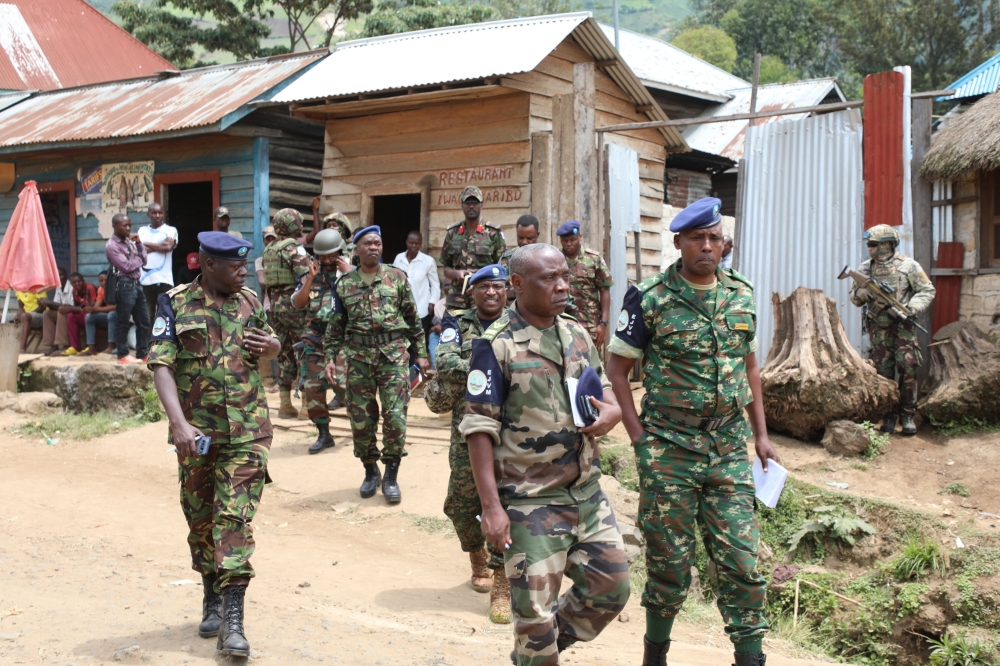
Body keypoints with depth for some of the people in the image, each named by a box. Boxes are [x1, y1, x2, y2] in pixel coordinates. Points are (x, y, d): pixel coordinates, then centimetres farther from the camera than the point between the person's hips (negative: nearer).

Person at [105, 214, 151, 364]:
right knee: (122, 322, 0)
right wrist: (139, 260, 2)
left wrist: (139, 243, 1)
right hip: (124, 285, -8)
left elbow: (144, 260, 11)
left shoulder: (130, 241, 14)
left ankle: (143, 353, 16)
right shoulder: (111, 246, -9)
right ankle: (123, 355, 7)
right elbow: (126, 266, -16)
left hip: (136, 284, 8)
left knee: (144, 321, 9)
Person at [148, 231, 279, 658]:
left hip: (246, 431, 1)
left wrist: (272, 347, -3)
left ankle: (232, 621, -6)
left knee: (235, 518, -7)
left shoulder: (250, 302, 6)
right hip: (196, 432, -1)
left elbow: (266, 346, 23)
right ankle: (212, 599, 33)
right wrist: (179, 423, -25)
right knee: (200, 518, 13)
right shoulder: (176, 304, -4)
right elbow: (161, 366, -12)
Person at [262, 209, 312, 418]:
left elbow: (266, 279, 17)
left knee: (285, 354, 12)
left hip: (276, 304, 8)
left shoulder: (269, 250, 14)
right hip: (294, 304, -8)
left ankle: (285, 404, 14)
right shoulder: (294, 248, -11)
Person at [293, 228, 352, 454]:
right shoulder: (310, 275, 10)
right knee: (313, 386, 0)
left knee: (340, 381, -15)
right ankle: (324, 434, 12)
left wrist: (348, 274, -15)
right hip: (315, 338, 4)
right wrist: (310, 278, -8)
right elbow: (297, 304, 0)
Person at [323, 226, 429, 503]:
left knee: (395, 415, -6)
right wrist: (330, 357, 4)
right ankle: (370, 471, 23)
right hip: (358, 356, 2)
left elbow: (413, 318, 7)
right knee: (360, 417, 5)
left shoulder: (397, 278, 4)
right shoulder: (344, 284, 7)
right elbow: (336, 325, 11)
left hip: (393, 355, -2)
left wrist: (420, 353, 5)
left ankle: (391, 476, 6)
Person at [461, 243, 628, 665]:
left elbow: (606, 393, 19)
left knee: (611, 589, 14)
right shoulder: (496, 346, -11)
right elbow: (479, 429, -12)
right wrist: (491, 506, -17)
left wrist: (610, 414, -6)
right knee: (535, 611, 3)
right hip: (531, 502, -6)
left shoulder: (578, 335, 9)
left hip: (588, 493, 6)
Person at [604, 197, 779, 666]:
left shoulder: (742, 296, 7)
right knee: (670, 564, 7)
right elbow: (617, 368, -2)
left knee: (742, 560, 3)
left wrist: (760, 433, 12)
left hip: (729, 451, 4)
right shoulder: (650, 300, -8)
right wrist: (639, 438, -8)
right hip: (669, 453, -3)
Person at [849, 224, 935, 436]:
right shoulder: (865, 268, 6)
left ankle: (907, 415, 2)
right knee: (883, 372, 2)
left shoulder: (908, 265, -4)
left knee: (908, 369, -8)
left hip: (902, 326, -3)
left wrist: (913, 308, -16)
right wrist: (861, 293, -11)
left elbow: (927, 290, 0)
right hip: (879, 328, 3)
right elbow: (854, 297, 13)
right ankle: (888, 415, 11)